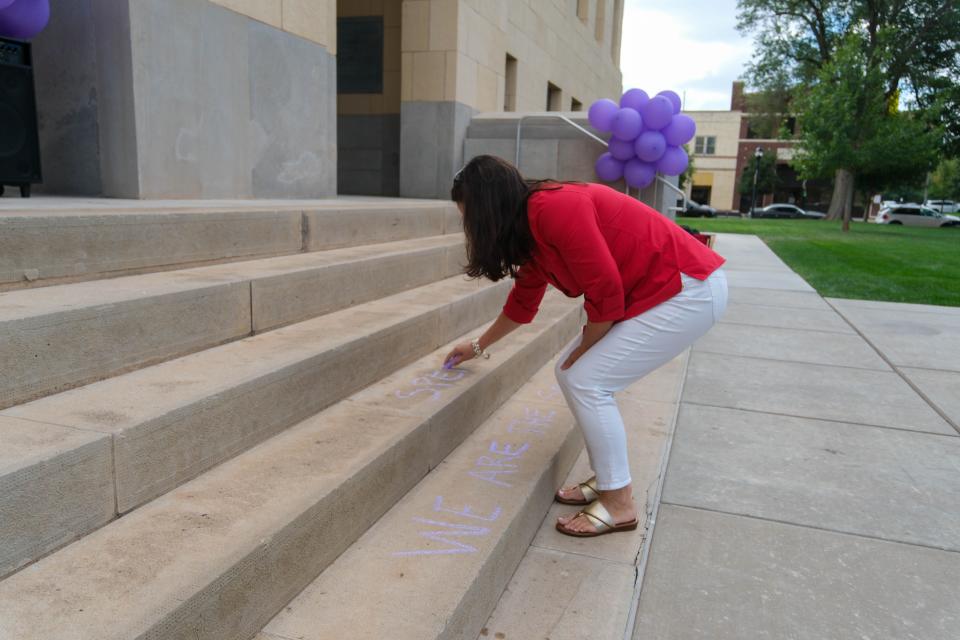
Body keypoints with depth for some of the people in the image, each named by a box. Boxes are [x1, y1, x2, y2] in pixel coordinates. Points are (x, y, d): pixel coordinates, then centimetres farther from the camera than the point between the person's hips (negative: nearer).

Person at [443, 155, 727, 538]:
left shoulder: (554, 209, -23)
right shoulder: (529, 230, 8)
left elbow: (605, 292, -24)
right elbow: (523, 302, 22)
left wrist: (584, 348, -6)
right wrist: (479, 346, 35)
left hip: (689, 290, -9)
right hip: (649, 292, 9)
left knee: (587, 381, -10)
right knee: (571, 373, 8)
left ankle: (618, 504, 4)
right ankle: (606, 479, 20)